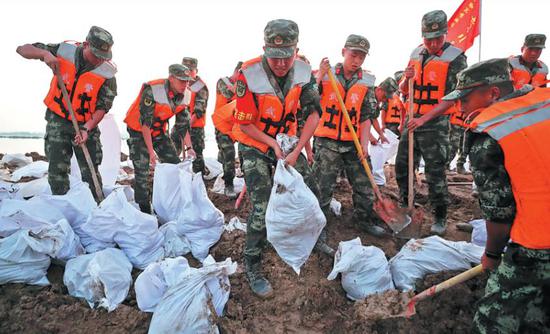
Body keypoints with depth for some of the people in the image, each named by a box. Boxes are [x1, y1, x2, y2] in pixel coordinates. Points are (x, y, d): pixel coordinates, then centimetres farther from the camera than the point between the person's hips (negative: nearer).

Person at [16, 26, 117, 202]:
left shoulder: (107, 74, -15)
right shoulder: (65, 50, -10)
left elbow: (102, 107, -12)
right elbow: (22, 49, 0)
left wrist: (86, 129, -24)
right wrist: (45, 53, -21)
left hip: (86, 124, -1)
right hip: (57, 120, 2)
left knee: (90, 172, 0)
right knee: (57, 170, 2)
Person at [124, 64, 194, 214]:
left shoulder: (182, 96, -7)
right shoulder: (152, 91, -29)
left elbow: (183, 124, 1)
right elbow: (145, 122, -28)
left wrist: (189, 147, -5)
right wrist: (150, 151, -29)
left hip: (159, 132, 7)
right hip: (139, 131, -6)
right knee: (142, 171, -11)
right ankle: (144, 209, 1)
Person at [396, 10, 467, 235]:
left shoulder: (456, 58, -7)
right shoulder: (416, 54, 9)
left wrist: (424, 119, -22)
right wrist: (407, 79, -8)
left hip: (436, 124, -5)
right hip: (412, 120, 6)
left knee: (435, 173, -1)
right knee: (402, 166, 11)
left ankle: (440, 217, 15)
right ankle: (406, 206, 31)